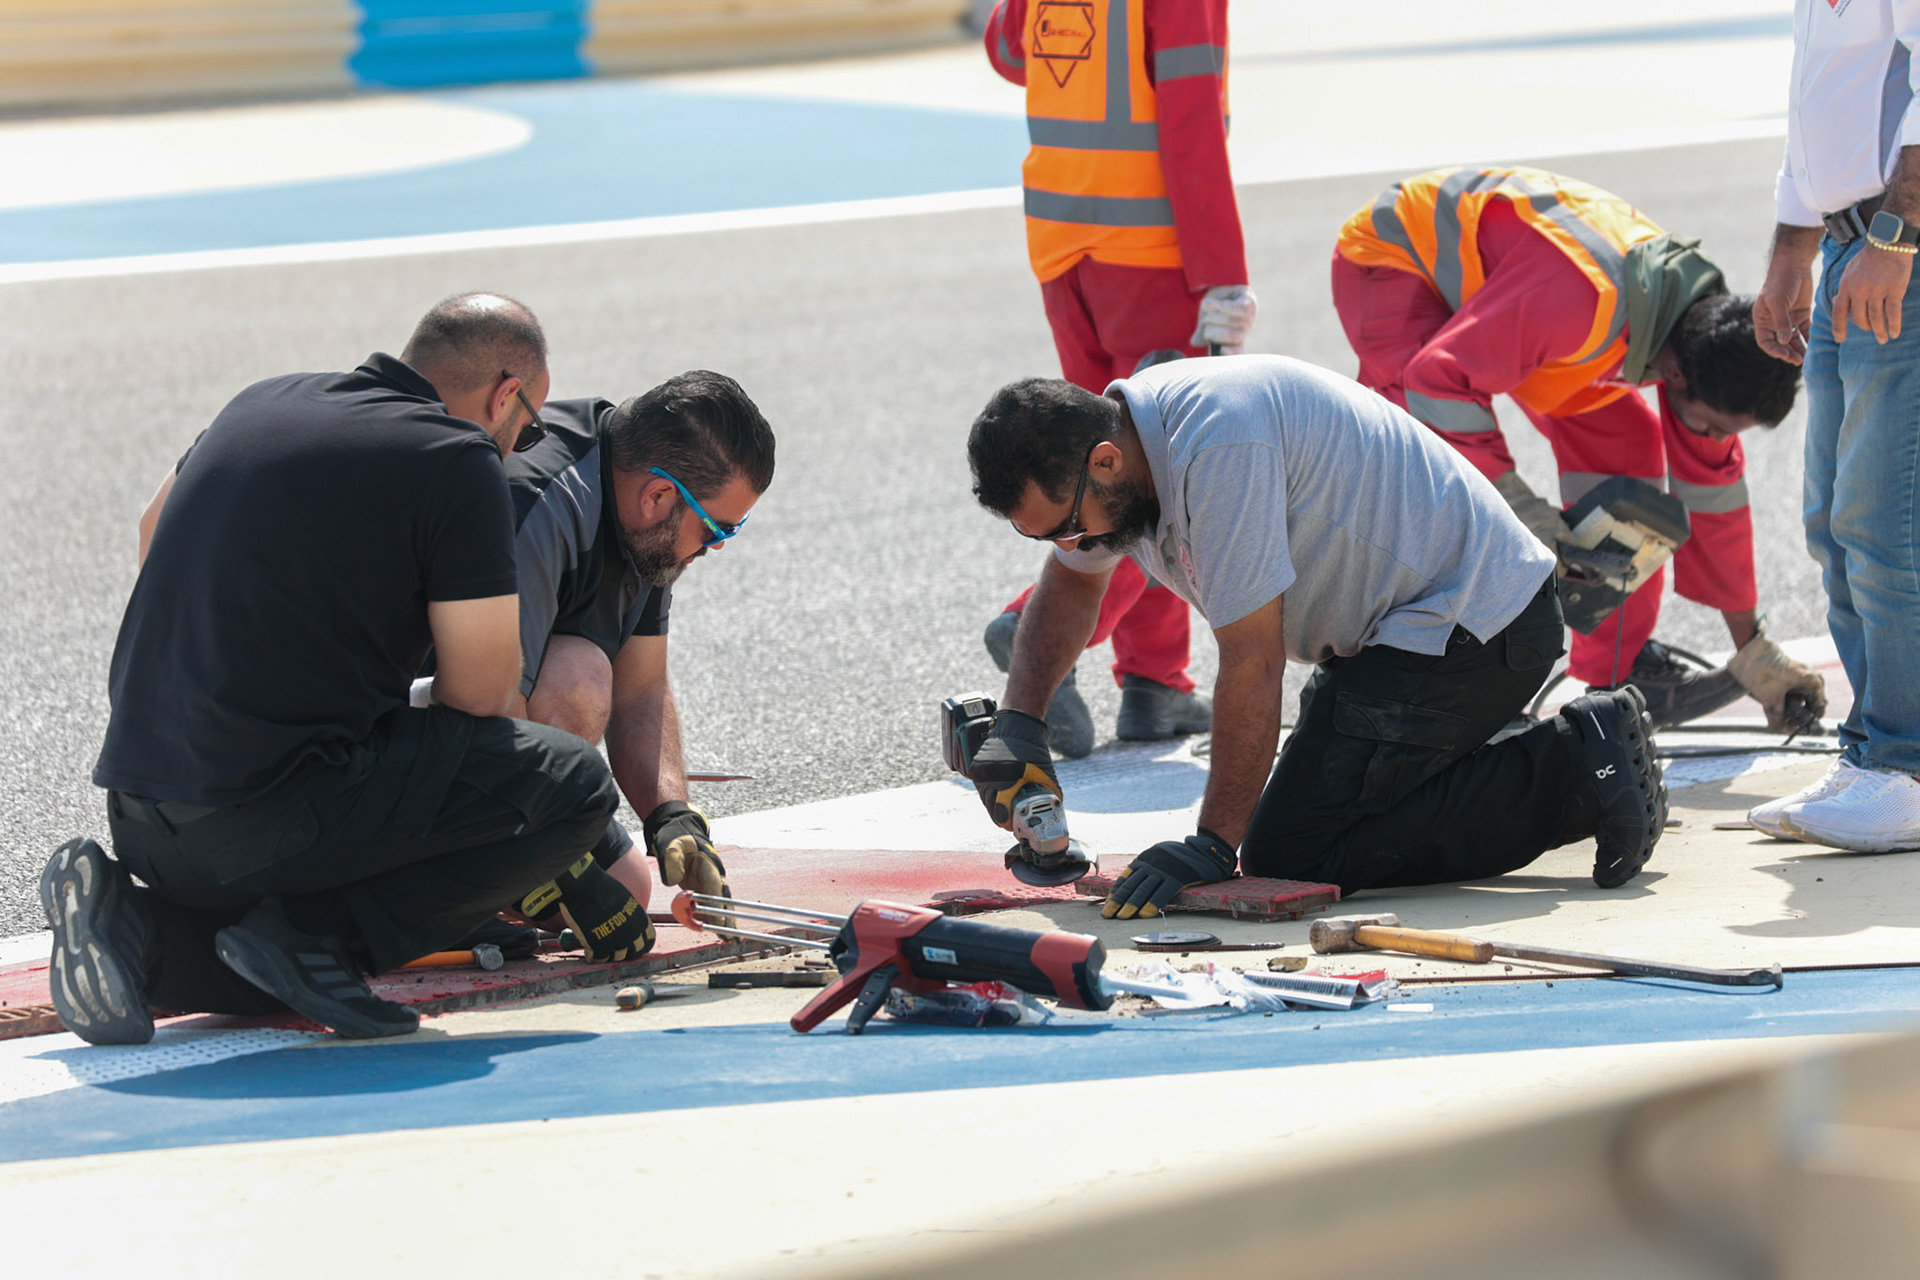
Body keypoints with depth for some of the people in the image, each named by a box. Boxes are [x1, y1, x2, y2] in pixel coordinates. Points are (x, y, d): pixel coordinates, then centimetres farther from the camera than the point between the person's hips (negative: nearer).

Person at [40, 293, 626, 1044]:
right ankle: (314, 931, -10)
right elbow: (479, 693, -4)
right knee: (574, 787, -2)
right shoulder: (459, 461, -7)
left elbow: (153, 534, 34)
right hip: (274, 808, -8)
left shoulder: (265, 403, 15)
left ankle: (138, 924, 4)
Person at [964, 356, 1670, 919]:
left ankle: (1571, 775, -11)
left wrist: (1214, 845, -20)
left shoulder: (1216, 445, -29)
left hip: (1474, 626, -10)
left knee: (1288, 856, -15)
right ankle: (1580, 749, 10)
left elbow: (1253, 658, -26)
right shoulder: (1109, 434, 2)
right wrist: (1017, 723, 6)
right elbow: (1069, 590, 22)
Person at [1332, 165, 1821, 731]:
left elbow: (1713, 484, -1)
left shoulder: (1702, 324, -14)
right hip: (1392, 260, -8)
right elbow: (1438, 378, -38)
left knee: (1623, 441, 1)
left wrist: (1752, 652, 5)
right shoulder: (1586, 300, -42)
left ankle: (1622, 669, 11)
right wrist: (1522, 508, -39)